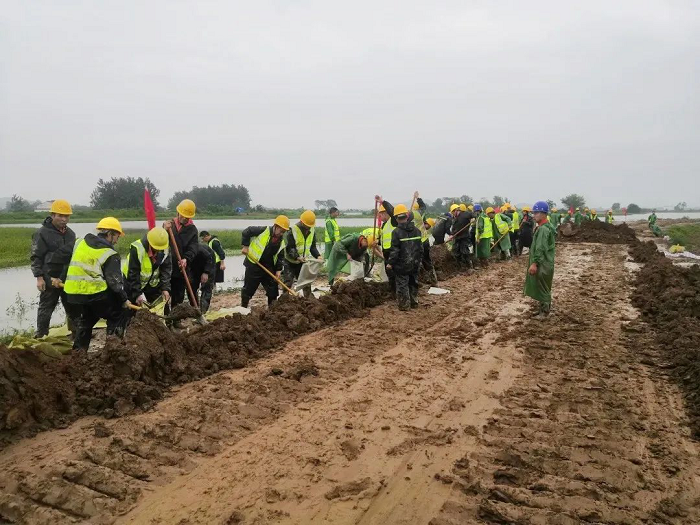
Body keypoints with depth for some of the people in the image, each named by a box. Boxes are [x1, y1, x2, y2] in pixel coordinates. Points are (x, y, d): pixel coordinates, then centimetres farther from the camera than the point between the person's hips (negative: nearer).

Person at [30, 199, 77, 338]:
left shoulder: (70, 233, 11)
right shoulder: (42, 233, -8)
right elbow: (35, 257, -9)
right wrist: (39, 277, -15)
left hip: (68, 278, 6)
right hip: (49, 279, -6)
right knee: (46, 309, 2)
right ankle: (41, 337, 11)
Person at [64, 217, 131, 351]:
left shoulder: (81, 243, 11)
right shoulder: (110, 255, -9)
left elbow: (74, 266, 20)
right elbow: (114, 281, -12)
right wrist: (124, 299, -3)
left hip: (73, 294, 7)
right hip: (96, 294, -7)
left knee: (83, 323, 24)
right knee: (118, 316, 11)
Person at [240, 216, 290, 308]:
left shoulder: (281, 241, 1)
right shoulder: (263, 230, -16)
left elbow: (279, 256, 6)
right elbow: (246, 232, -9)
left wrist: (278, 269, -5)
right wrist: (245, 246, -13)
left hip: (269, 267, 5)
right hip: (253, 265, -5)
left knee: (273, 288, 9)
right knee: (249, 289, 3)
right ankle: (243, 308, 19)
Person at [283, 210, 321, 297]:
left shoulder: (312, 231, 0)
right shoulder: (292, 231, -20)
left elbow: (312, 247, 7)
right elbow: (289, 248, -22)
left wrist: (318, 256, -11)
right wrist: (297, 257, -37)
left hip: (303, 262, 5)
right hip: (290, 262, -5)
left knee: (307, 284, 10)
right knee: (288, 285, -3)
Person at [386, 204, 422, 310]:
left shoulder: (396, 232, -16)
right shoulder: (416, 230, 2)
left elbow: (395, 250, -17)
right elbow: (420, 247, 7)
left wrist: (391, 263, -7)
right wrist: (419, 260, 19)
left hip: (402, 265, -5)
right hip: (414, 264, 6)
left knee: (402, 285, 5)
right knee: (413, 283, 18)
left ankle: (404, 305, 8)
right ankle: (414, 302, 27)